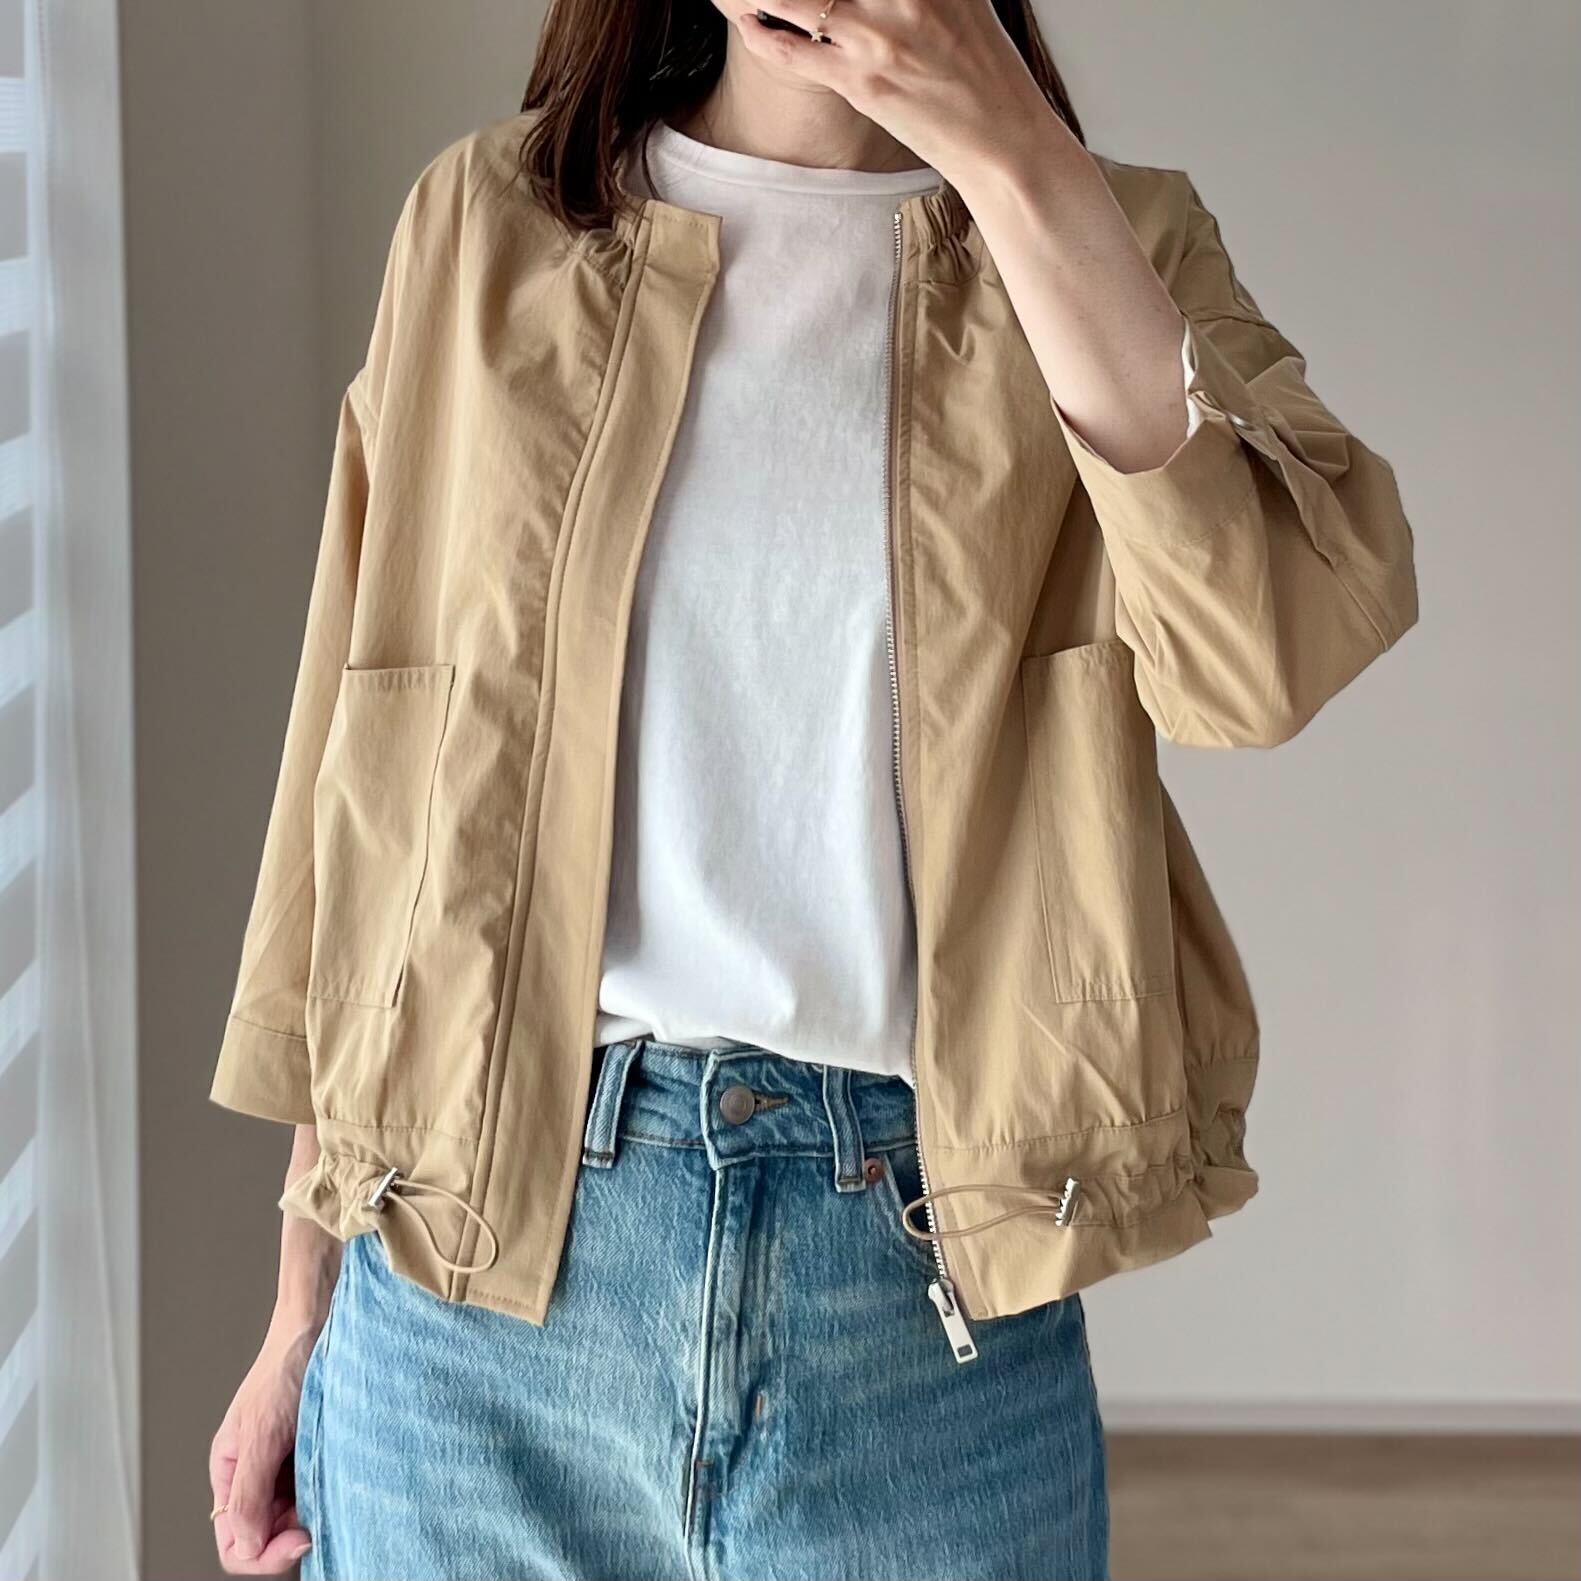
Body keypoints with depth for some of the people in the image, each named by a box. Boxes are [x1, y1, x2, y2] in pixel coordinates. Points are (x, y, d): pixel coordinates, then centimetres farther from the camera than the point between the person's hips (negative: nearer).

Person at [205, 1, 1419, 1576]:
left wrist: (1009, 152, -18)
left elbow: (1265, 649, -16)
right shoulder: (488, 221, 6)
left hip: (925, 1272, 0)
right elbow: (371, 769, 6)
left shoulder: (1112, 246, 4)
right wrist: (304, 1303, 5)